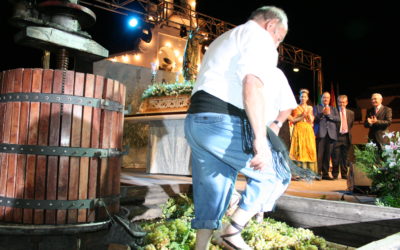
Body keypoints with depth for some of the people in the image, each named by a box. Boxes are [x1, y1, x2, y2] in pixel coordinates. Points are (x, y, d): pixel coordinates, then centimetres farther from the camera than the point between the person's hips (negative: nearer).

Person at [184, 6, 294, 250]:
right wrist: (260, 138, -23)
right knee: (273, 175, 6)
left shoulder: (224, 40, 33)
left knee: (211, 197, 13)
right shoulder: (259, 36, 3)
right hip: (222, 122, -9)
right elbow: (253, 83, -16)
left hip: (196, 120, 9)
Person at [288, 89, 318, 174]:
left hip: (308, 131, 3)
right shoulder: (296, 108, 7)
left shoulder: (310, 108, 15)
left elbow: (311, 121, 7)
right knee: (300, 149, -10)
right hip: (299, 130, -3)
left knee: (310, 149, -4)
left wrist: (308, 113, -7)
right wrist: (302, 117, -12)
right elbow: (293, 120, 0)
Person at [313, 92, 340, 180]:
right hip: (320, 133, -3)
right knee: (319, 154, -9)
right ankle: (318, 173, -6)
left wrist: (329, 114, -6)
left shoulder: (333, 109, 23)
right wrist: (322, 113, -16)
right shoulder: (316, 107, 14)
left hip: (331, 134, 3)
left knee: (328, 155, 1)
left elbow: (337, 119, 6)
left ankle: (325, 173, 7)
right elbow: (315, 118, -2)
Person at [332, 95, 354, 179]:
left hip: (346, 137, 4)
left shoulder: (351, 113, 12)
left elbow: (351, 125, 19)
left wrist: (349, 133, 10)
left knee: (345, 157, 9)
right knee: (335, 157, -1)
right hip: (337, 137, -4)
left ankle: (344, 174, 18)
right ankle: (335, 174, 10)